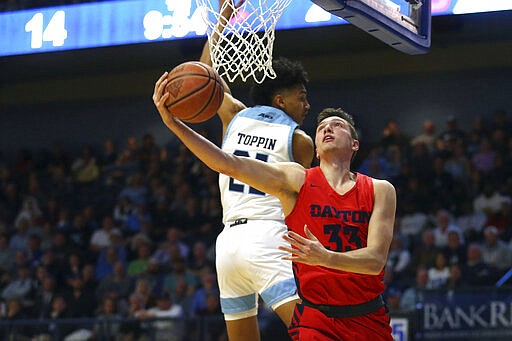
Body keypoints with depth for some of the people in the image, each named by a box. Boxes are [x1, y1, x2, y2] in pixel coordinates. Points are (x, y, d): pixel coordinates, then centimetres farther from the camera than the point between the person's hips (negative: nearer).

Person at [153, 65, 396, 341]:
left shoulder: (380, 191, 2)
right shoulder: (296, 179, 1)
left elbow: (376, 259, -9)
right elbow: (228, 165, -10)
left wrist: (325, 258, -28)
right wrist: (174, 123, -21)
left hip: (368, 319, 2)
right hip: (315, 318, -2)